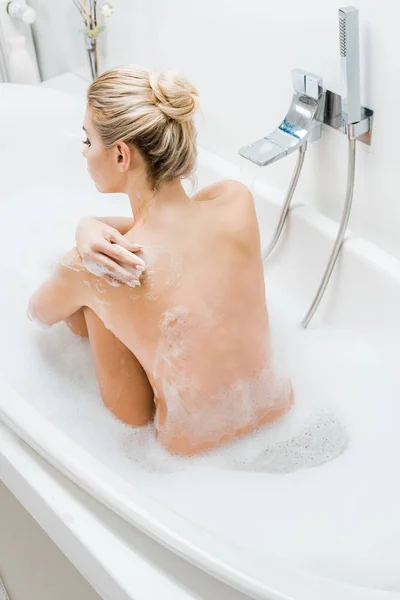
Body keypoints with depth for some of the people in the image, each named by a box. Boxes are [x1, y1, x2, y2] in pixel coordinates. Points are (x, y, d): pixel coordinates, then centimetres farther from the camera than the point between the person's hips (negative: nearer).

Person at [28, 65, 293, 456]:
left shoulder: (87, 271, -27)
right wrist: (89, 225, -17)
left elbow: (38, 313, -1)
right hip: (279, 409, 4)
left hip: (191, 447, -3)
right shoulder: (237, 202, -19)